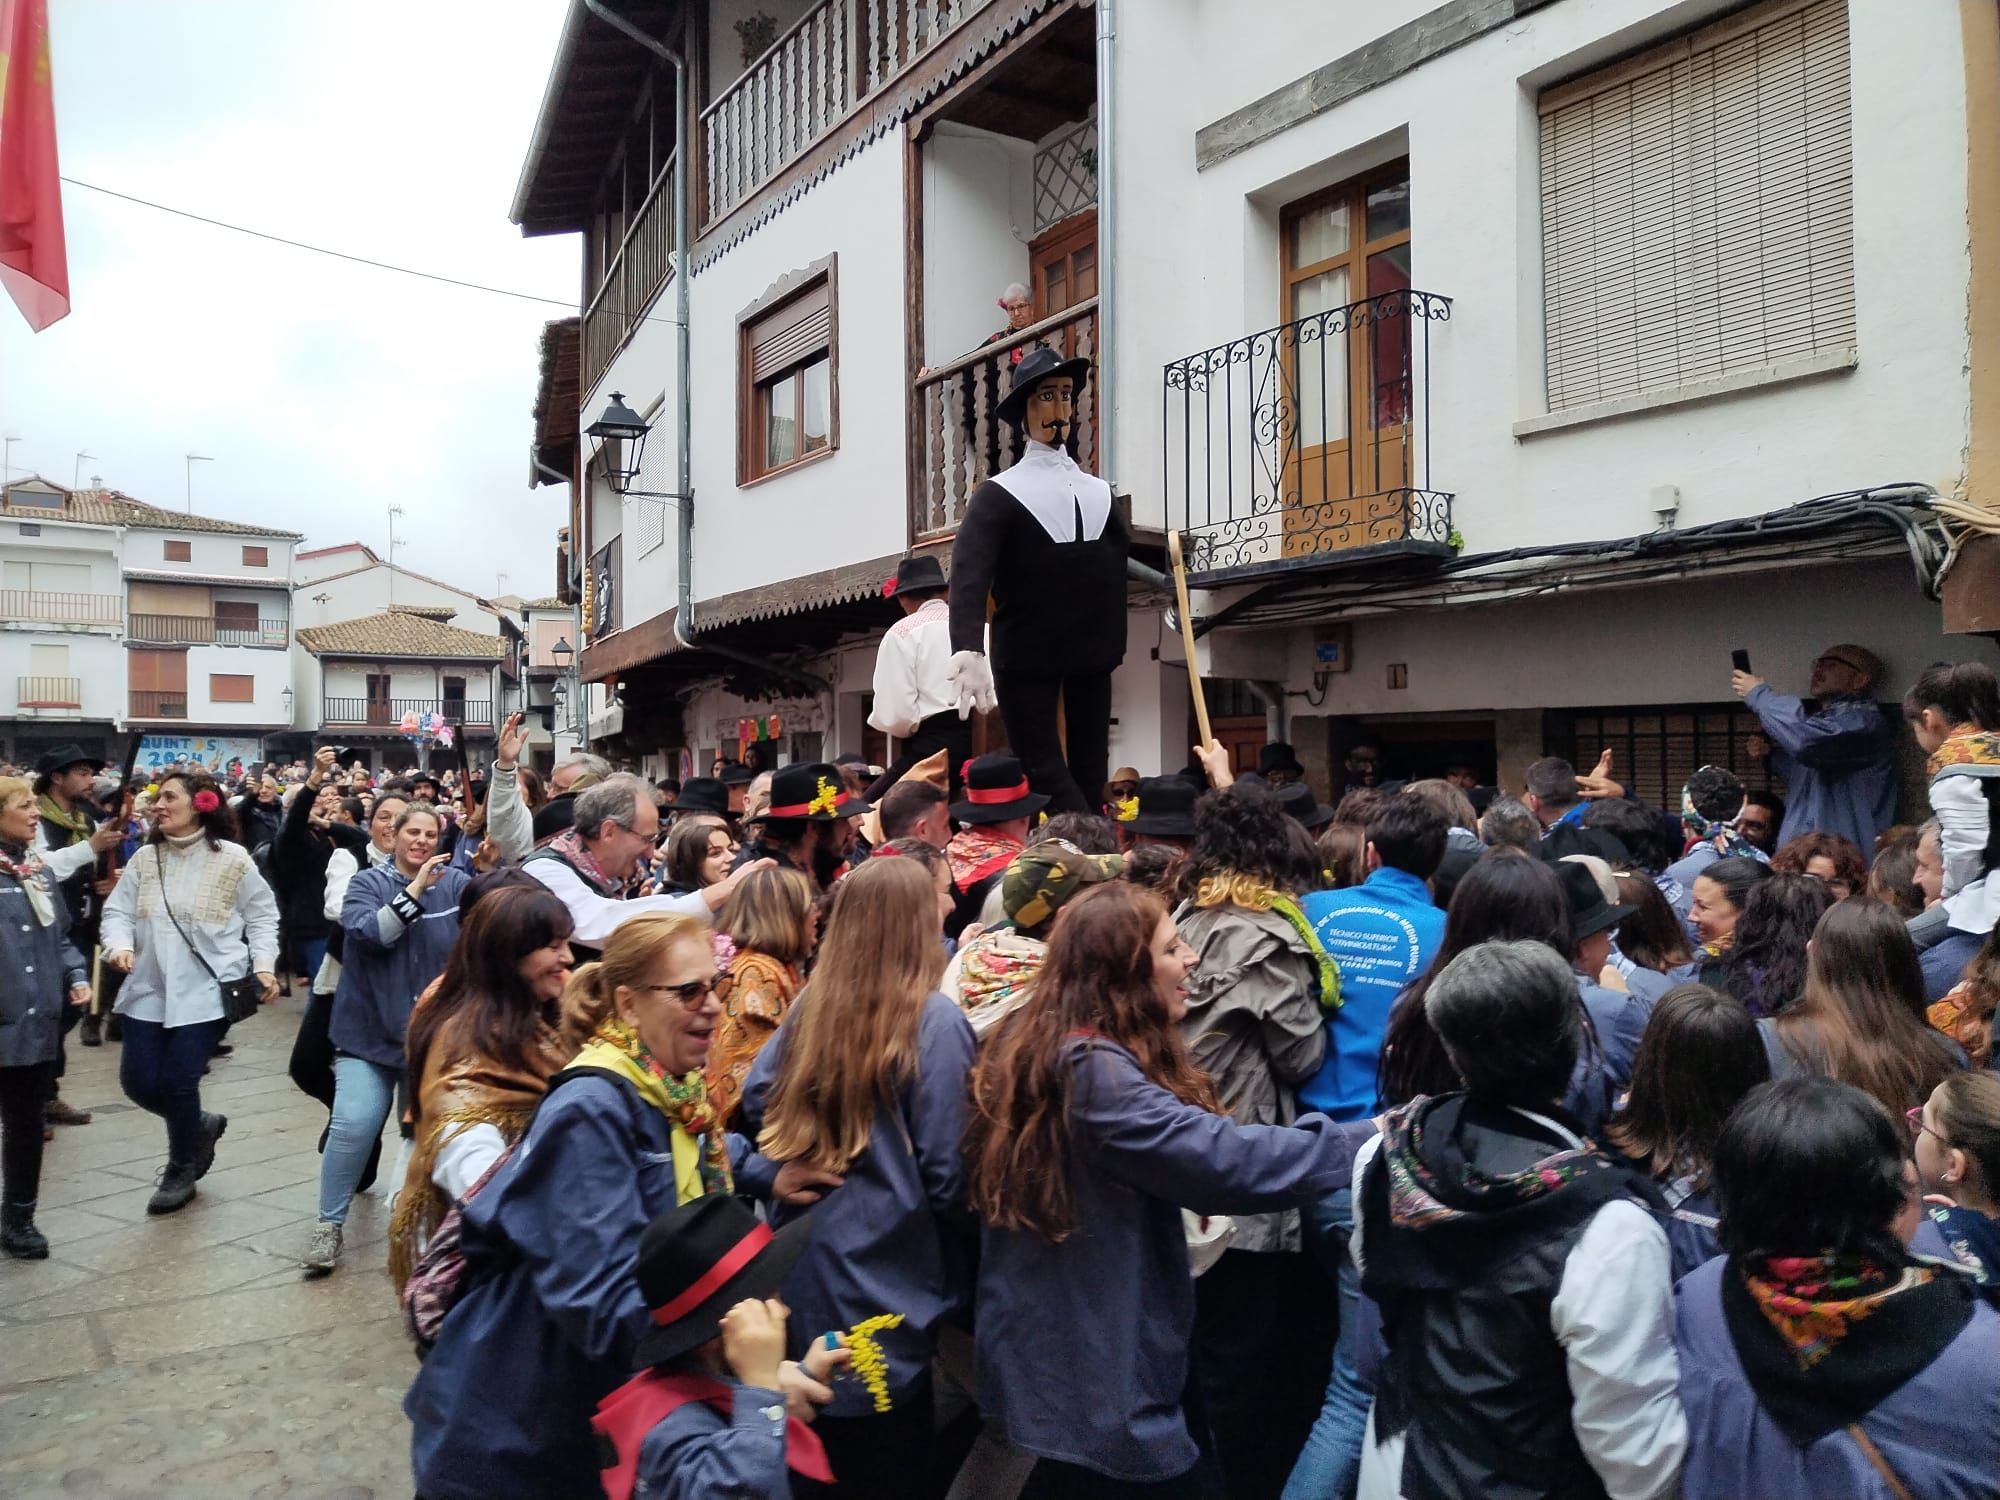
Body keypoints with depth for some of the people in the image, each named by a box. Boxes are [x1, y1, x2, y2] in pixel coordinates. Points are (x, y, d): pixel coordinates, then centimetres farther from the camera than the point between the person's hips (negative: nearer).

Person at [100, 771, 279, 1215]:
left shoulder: (231, 859, -4)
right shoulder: (145, 859, 5)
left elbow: (262, 916, 2)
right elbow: (118, 912, 7)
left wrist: (264, 965, -8)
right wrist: (119, 943, -14)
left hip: (204, 991, -4)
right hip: (149, 989, 5)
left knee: (178, 1082, -4)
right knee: (139, 1081, 4)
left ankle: (181, 1169, 21)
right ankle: (200, 1126, 34)